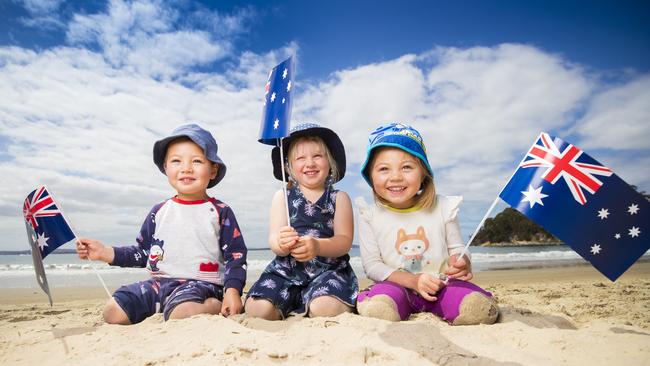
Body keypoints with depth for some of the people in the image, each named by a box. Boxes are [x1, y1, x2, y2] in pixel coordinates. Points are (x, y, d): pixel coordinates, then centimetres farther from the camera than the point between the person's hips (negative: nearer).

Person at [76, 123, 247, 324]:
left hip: (199, 284, -5)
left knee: (181, 314, -34)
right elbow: (142, 253, 19)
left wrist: (232, 290, -17)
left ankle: (216, 306, -8)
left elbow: (235, 256, -3)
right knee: (113, 312, -10)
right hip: (159, 282, 6)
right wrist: (105, 252, 8)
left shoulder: (220, 212, -2)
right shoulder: (159, 211, 11)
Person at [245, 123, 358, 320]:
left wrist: (317, 247, -26)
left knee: (326, 309, -30)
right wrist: (281, 243, -25)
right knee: (257, 309, -20)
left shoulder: (339, 198, 6)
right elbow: (273, 240, 1)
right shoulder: (282, 197, 9)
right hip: (286, 270, 2)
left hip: (328, 269, -1)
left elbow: (345, 240, -5)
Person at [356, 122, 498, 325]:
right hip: (397, 286, -1)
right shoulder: (370, 215, -6)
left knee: (481, 310, -26)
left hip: (441, 286, 1)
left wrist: (461, 262, -18)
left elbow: (456, 249, 7)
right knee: (374, 310, -33)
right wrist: (413, 281, -19)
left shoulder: (443, 207, -3)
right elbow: (372, 265, -6)